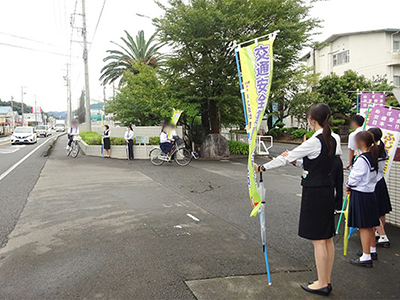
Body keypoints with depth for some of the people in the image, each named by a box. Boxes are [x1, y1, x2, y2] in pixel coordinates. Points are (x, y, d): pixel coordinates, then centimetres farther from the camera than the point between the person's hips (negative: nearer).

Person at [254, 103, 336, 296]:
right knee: (327, 238, 14)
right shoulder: (331, 141, 8)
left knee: (318, 239, 1)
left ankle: (322, 284, 13)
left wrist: (262, 168, -3)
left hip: (314, 193, -9)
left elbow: (286, 158, -13)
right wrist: (297, 162, 6)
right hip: (327, 191, 9)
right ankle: (326, 281, 26)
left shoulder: (314, 142, -18)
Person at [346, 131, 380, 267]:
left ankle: (366, 257, 4)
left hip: (360, 195, -9)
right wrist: (351, 186, 11)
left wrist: (348, 186, 4)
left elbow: (354, 178, -17)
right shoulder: (372, 157, 8)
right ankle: (372, 251, 34)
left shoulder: (362, 160, -21)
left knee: (363, 227, -3)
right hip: (370, 193, 9)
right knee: (369, 225, 20)